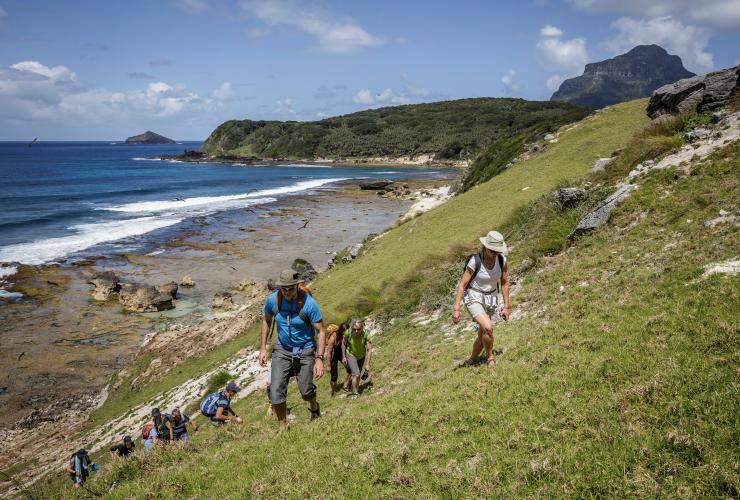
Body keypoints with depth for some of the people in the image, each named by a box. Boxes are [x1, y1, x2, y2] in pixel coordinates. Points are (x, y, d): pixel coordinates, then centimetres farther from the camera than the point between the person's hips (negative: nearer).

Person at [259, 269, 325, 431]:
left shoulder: (309, 303, -24)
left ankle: (314, 407, 45)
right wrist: (263, 348, 3)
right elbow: (266, 321, 6)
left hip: (305, 351, -2)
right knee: (276, 390, -7)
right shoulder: (272, 300, -15)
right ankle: (283, 426, 14)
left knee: (306, 391, 8)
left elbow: (320, 331, -18)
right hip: (282, 349, 2)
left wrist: (319, 359, -23)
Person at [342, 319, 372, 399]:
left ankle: (356, 389, 44)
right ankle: (354, 393, 5)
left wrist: (367, 364, -24)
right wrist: (343, 357, -5)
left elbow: (369, 350, -24)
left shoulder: (366, 335, -31)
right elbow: (343, 343, -10)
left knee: (357, 374, 21)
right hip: (351, 355, -2)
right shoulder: (348, 333, -30)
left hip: (361, 356, 2)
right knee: (356, 374, -14)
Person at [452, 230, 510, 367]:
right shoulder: (474, 262, -23)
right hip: (474, 298, -5)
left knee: (483, 335, 11)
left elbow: (504, 283, 2)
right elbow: (462, 285, -17)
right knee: (488, 328, -26)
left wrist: (506, 306, 3)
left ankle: (472, 360, 36)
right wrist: (456, 309, -20)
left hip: (491, 299, 5)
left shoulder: (502, 260, -11)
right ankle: (490, 356, 1)